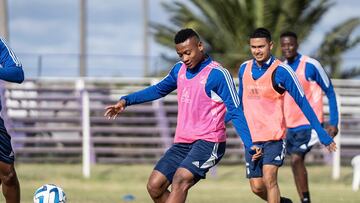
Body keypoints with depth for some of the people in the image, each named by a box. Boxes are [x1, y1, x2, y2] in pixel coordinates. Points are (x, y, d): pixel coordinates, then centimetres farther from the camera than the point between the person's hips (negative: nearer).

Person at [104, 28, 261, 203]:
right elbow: (159, 89, 28)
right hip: (182, 142, 8)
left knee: (180, 180, -28)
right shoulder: (180, 69, 10)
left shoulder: (218, 74, -11)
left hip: (208, 142, -8)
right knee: (155, 186, -2)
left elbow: (235, 112, -12)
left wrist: (249, 144, -21)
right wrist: (125, 101, 22)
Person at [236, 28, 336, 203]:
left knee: (269, 178, -21)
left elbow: (303, 103, -7)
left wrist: (323, 135, -8)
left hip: (274, 136, -5)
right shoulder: (244, 69, 6)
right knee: (257, 187, 4)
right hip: (252, 137, 5)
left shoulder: (281, 71, -9)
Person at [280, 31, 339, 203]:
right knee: (297, 162, 8)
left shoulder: (311, 65, -10)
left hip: (310, 124, -7)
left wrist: (333, 122, -9)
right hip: (290, 125, 7)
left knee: (296, 159, -20)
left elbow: (330, 92, -5)